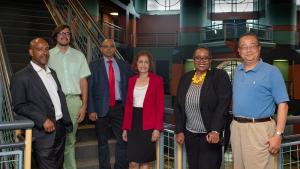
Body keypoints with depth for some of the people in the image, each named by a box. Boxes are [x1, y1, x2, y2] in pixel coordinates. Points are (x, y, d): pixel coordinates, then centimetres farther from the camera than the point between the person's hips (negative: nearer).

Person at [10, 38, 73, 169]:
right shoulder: (21, 77, -7)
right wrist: (43, 120, -18)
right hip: (43, 133, -7)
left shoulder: (52, 73, 15)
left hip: (60, 129, 7)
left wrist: (67, 122, 11)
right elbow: (19, 106, -11)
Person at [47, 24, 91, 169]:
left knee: (70, 139, 7)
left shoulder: (78, 55, 12)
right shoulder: (48, 55, 7)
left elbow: (83, 81, 9)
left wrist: (84, 106, 2)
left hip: (74, 101, 2)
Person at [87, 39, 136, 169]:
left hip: (119, 107, 1)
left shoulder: (124, 65, 8)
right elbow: (89, 88, -2)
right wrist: (91, 110, -9)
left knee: (123, 140, 3)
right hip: (101, 108, -1)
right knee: (102, 142, 10)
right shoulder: (94, 65, 2)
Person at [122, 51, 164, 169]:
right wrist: (125, 128, 8)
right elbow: (128, 105, 11)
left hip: (148, 125, -3)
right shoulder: (132, 80, 10)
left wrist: (157, 128, -12)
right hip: (133, 124, 3)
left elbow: (160, 106, -4)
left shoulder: (157, 80, -1)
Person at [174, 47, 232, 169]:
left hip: (211, 135, -4)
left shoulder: (220, 76, -5)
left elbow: (223, 104, -13)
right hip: (190, 134, 5)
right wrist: (179, 131, 6)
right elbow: (178, 106, 12)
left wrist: (215, 131, -21)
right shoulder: (185, 78, 9)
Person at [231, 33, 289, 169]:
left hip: (259, 129, -6)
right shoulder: (237, 71, 12)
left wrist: (278, 135, -17)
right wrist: (235, 122, 10)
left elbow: (283, 105, -10)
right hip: (236, 127, 6)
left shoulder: (271, 72, -7)